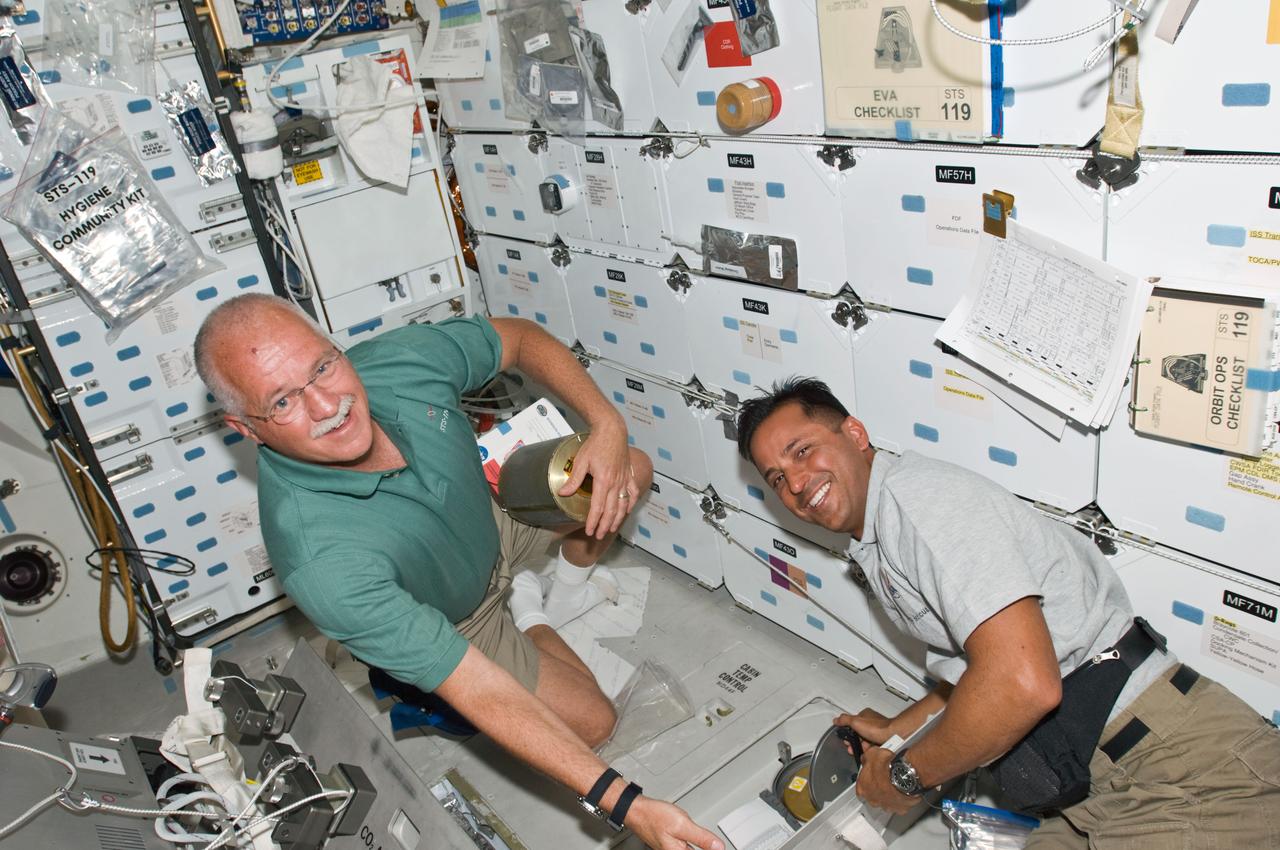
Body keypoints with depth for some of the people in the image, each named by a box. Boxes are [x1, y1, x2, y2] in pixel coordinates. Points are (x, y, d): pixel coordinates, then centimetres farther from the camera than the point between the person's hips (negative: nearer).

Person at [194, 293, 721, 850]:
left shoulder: (401, 358, -31)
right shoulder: (319, 560, -43)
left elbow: (521, 339, -11)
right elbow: (477, 692, -40)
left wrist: (607, 424, -26)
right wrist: (622, 802, -42)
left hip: (493, 521, 4)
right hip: (454, 625, -4)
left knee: (630, 471, -1)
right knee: (592, 721, -2)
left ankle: (567, 591, 25)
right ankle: (530, 619, 27)